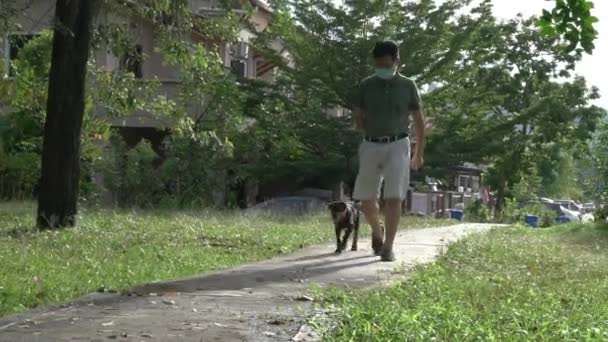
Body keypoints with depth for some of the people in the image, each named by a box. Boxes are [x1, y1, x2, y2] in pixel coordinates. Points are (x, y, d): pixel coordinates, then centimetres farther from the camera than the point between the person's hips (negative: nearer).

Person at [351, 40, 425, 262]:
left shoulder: (407, 86, 2)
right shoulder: (366, 86, 4)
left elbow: (419, 121, 9)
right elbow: (358, 120, 12)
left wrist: (419, 153, 8)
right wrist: (375, 129, -2)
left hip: (397, 146, -2)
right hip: (371, 146, 2)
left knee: (393, 198, -13)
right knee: (367, 200, 5)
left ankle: (388, 247, -9)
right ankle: (377, 232, 34)